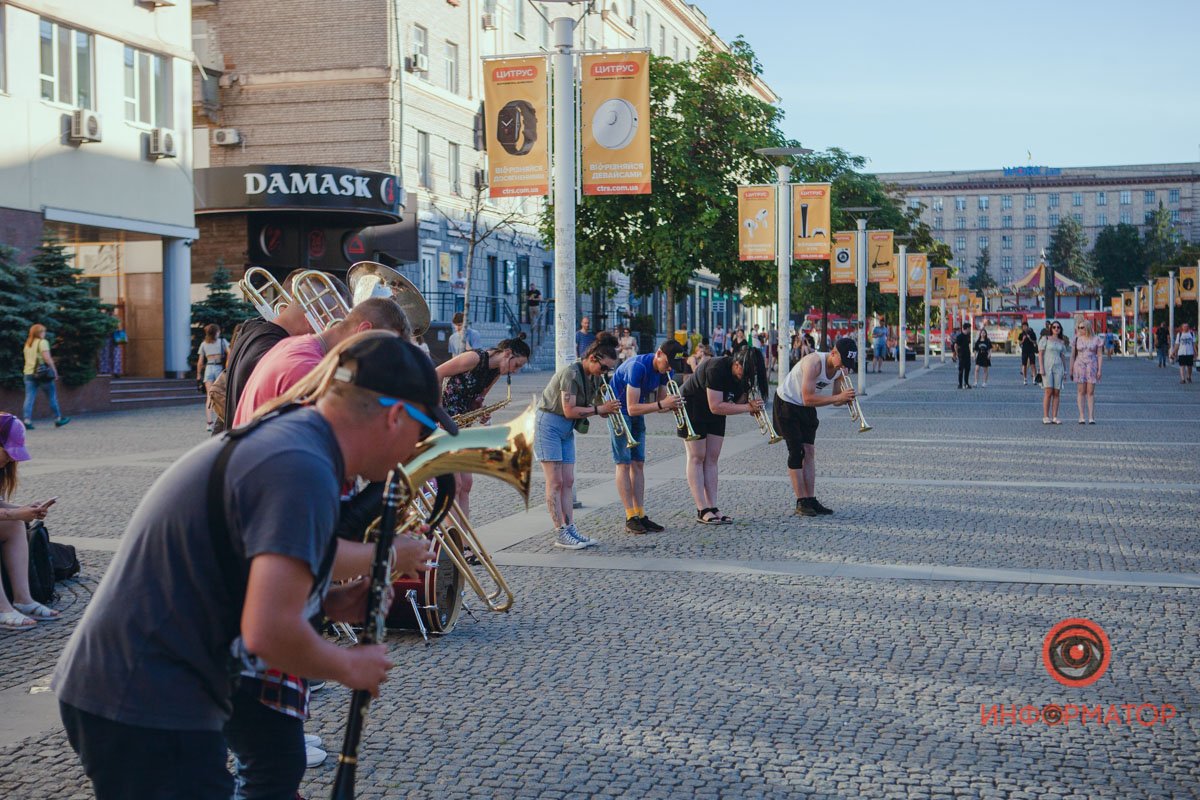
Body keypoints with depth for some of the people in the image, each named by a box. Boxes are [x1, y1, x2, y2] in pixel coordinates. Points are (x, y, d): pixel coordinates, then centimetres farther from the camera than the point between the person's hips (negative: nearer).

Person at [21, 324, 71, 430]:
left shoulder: (27, 344, 16)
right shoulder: (42, 342, -6)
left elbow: (27, 359, 17)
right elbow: (47, 358, -15)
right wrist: (55, 371, -10)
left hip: (28, 373, 6)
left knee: (29, 398, -1)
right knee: (52, 397, 7)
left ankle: (27, 420, -13)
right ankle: (58, 419, 16)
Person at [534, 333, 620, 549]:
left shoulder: (595, 377, 5)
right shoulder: (571, 373, -22)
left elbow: (587, 405, 8)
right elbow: (569, 411, -24)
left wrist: (605, 410, -11)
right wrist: (600, 409, -21)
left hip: (567, 429, 9)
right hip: (548, 424, -9)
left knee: (568, 482, 5)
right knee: (555, 482, -8)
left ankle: (570, 529, 6)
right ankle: (561, 534, -7)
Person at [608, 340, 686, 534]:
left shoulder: (665, 370, -6)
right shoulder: (638, 367, -29)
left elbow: (660, 406, -1)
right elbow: (632, 408, -32)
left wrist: (671, 405, -23)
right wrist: (661, 404, -40)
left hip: (637, 415, 8)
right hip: (619, 411, -8)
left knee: (638, 464, 4)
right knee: (624, 464, -9)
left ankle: (640, 514, 5)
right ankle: (630, 518, -9)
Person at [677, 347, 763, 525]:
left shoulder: (744, 375, -9)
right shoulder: (717, 369, -33)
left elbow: (737, 402, -4)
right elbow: (716, 406, -35)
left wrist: (752, 404, -26)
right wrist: (747, 407, -35)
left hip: (714, 416, 8)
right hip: (691, 408, -8)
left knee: (712, 459, 3)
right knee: (697, 458, -6)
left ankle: (712, 508, 2)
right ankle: (702, 511, -8)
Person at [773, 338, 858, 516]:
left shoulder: (841, 368, -9)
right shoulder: (814, 362, -32)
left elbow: (835, 400, -3)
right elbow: (808, 399, -36)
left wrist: (846, 398, -26)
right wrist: (838, 397, -40)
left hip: (806, 408, 7)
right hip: (787, 403, -7)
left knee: (809, 451, 2)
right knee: (796, 451, -10)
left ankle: (810, 500, 4)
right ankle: (801, 503, -7)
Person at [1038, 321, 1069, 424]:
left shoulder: (1062, 342, 14)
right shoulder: (1046, 339, 2)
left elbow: (1063, 356, 18)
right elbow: (1040, 354, -2)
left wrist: (1065, 370, 11)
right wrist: (1041, 368, -11)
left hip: (1058, 367, 4)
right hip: (1047, 366, -4)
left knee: (1056, 393, 0)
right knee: (1048, 392, -10)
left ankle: (1054, 417, 3)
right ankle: (1045, 417, -7)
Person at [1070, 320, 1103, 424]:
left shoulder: (1096, 339, 2)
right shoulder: (1076, 340, 5)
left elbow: (1099, 356, 2)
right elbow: (1072, 356, 8)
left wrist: (1099, 370, -4)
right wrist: (1071, 370, 5)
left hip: (1092, 367, -1)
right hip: (1079, 366, 1)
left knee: (1091, 392, -2)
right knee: (1081, 392, 0)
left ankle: (1091, 417, -2)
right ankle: (1081, 417, 2)